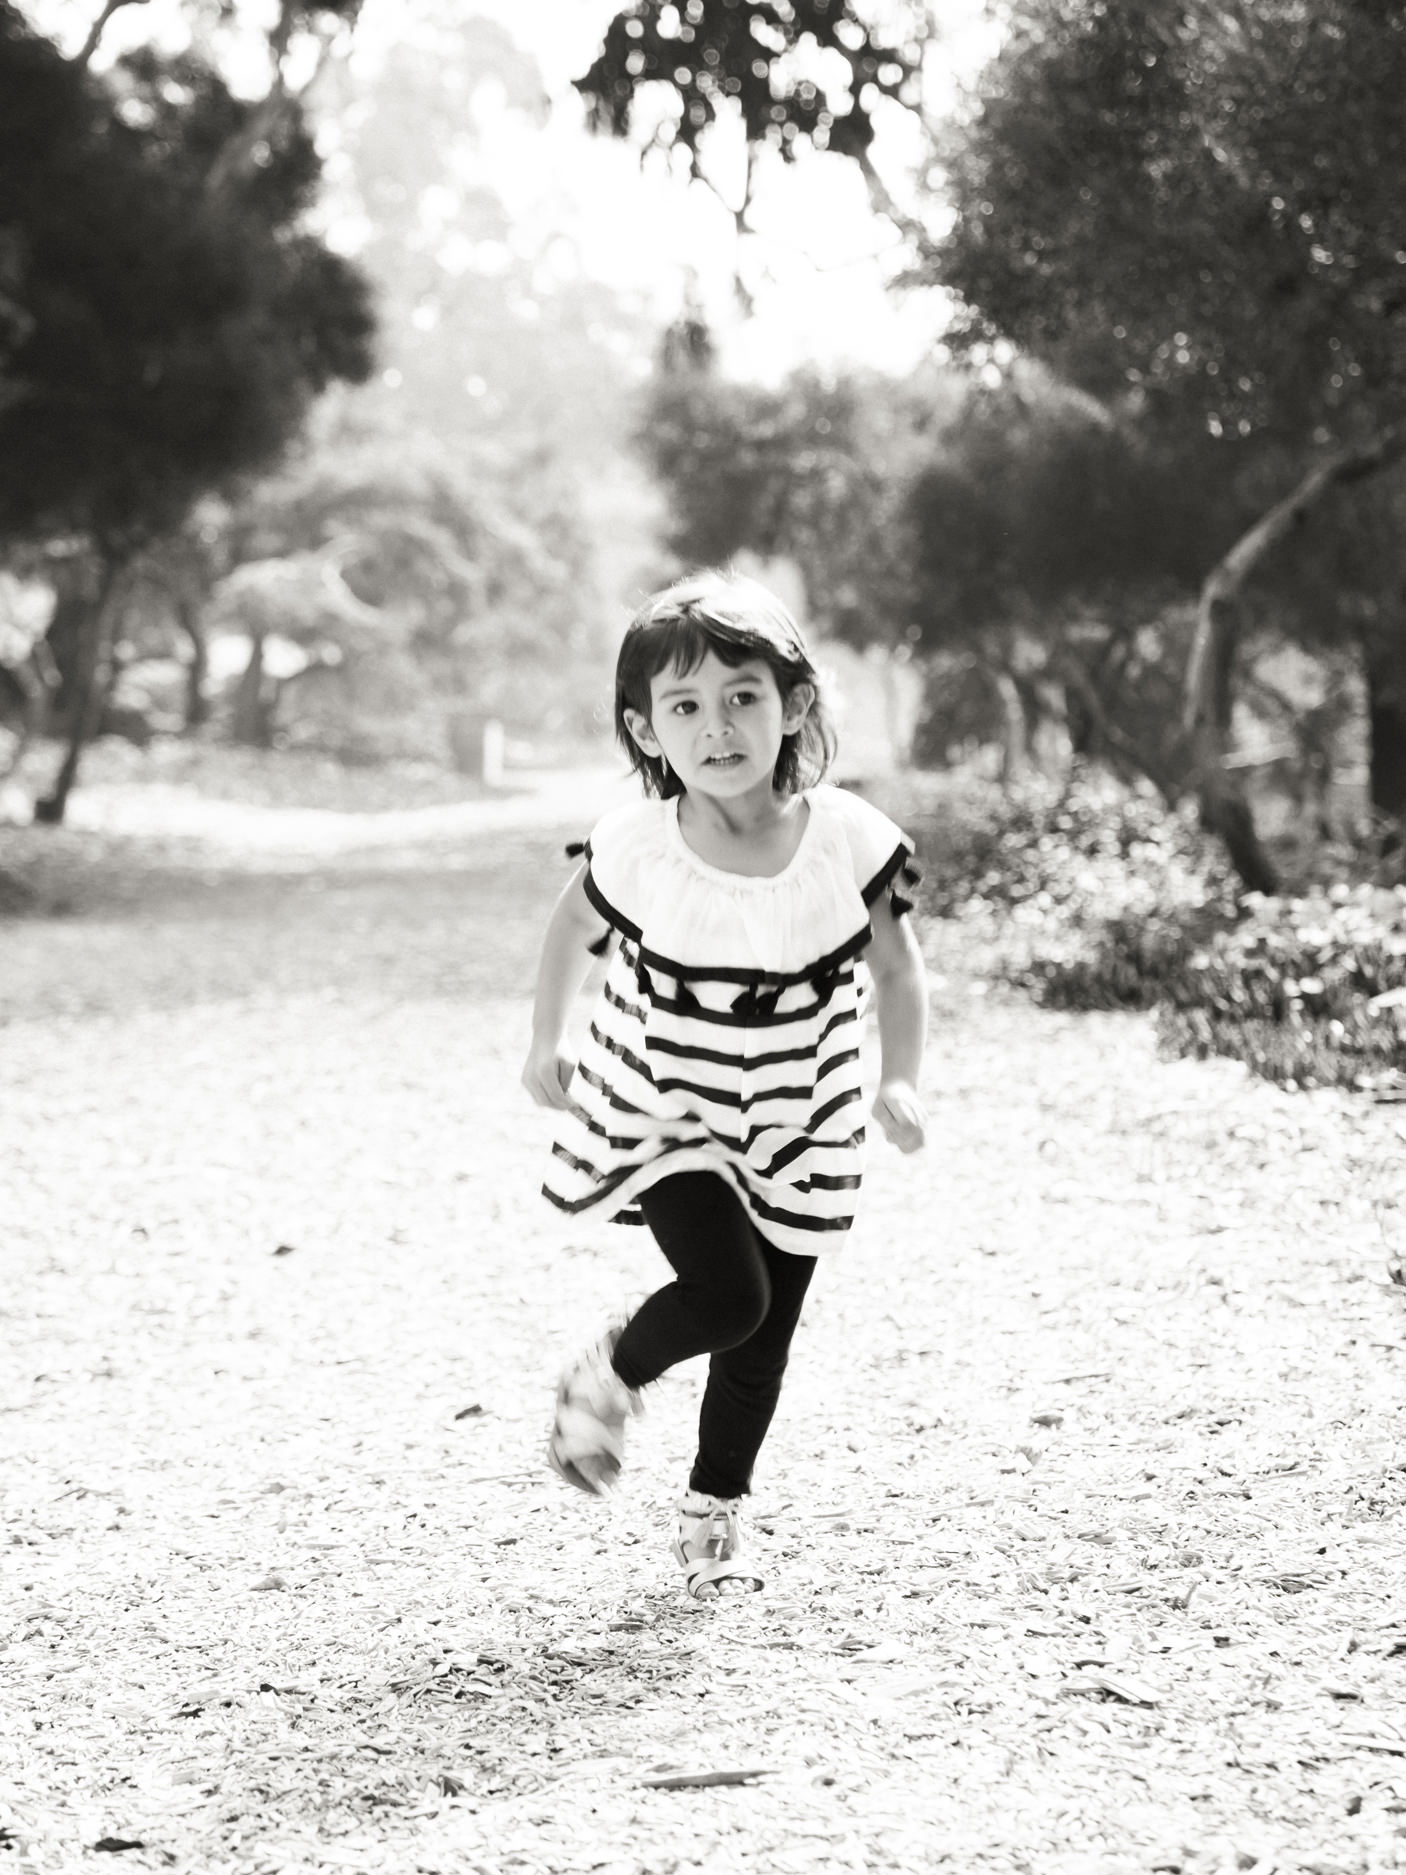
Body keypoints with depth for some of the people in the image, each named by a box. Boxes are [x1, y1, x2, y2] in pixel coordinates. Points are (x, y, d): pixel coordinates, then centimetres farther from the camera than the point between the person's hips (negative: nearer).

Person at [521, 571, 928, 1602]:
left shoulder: (848, 841, -18)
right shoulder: (635, 849, -19)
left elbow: (897, 971, -3)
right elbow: (574, 928, 4)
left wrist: (900, 1080, -16)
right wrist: (547, 1042, 1)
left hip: (796, 1128, 2)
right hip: (660, 1117, -2)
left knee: (764, 1342, 9)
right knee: (728, 1295, -20)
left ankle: (716, 1513, 33)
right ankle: (612, 1374, 13)